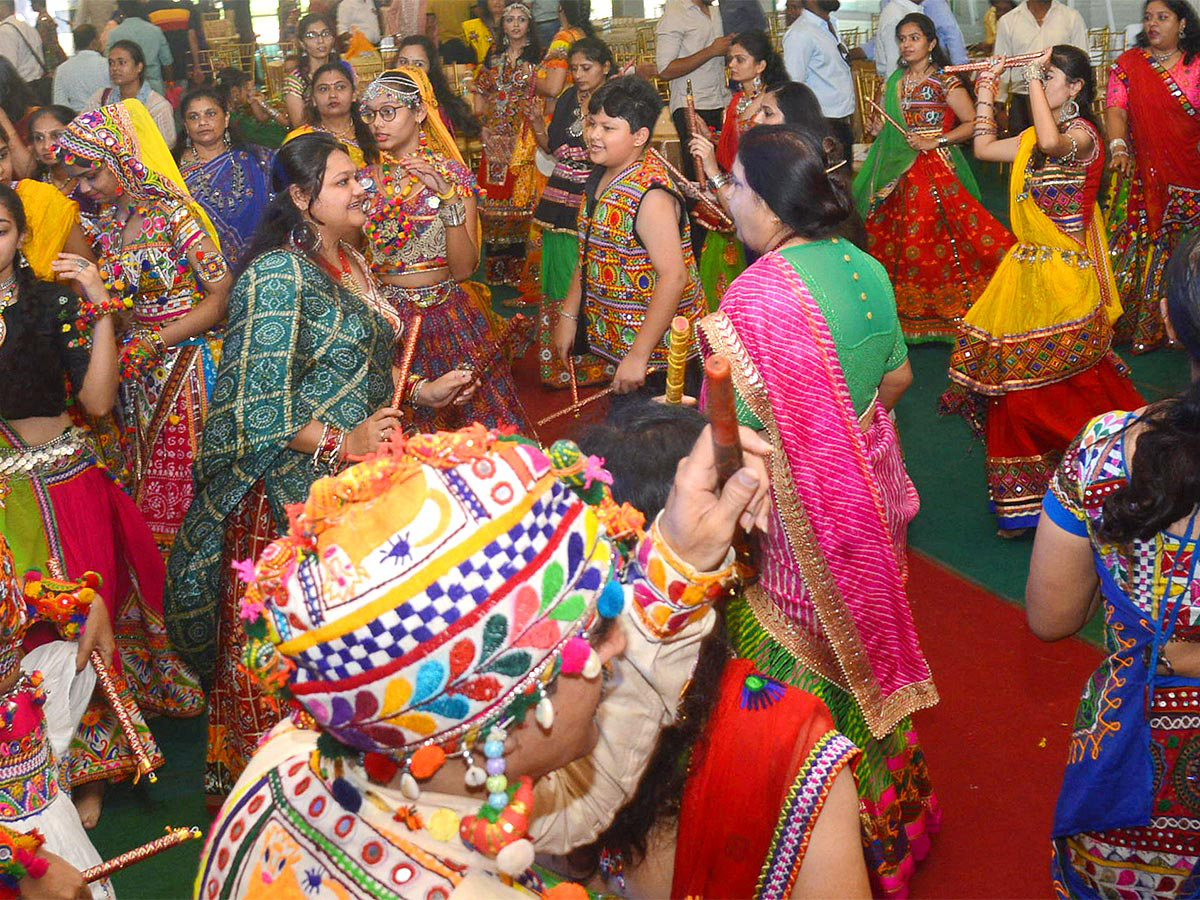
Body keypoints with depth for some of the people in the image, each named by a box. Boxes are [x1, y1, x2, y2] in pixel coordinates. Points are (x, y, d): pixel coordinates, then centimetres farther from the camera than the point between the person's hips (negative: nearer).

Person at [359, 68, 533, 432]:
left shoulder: (452, 174, -2)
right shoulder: (367, 180, 6)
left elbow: (464, 268, -12)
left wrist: (447, 196, -20)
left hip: (449, 316, -2)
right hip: (388, 316, 2)